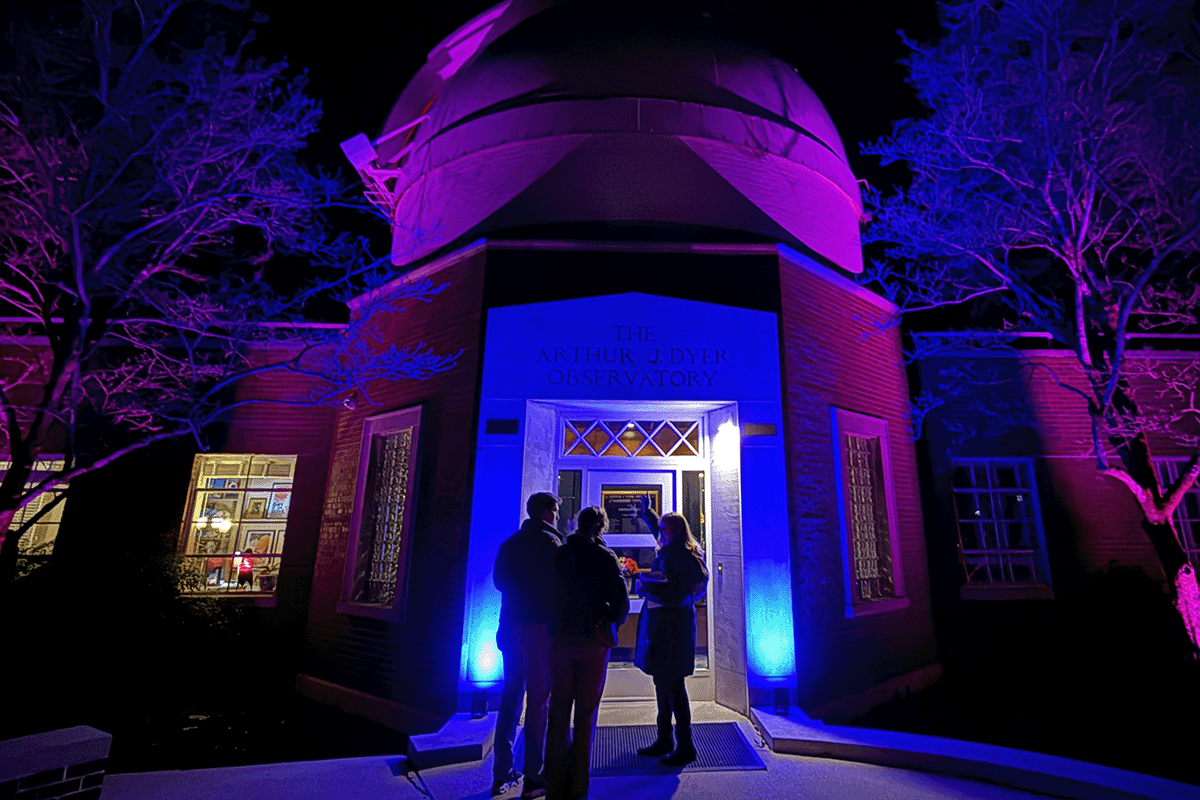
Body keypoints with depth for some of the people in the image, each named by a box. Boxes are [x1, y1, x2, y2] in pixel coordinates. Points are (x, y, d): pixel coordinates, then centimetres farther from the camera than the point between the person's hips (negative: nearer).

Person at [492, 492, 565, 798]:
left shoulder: (510, 543, 10)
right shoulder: (550, 542, -10)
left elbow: (499, 581, 14)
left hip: (511, 625, 7)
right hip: (541, 626, -7)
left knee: (511, 696, 14)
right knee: (539, 699, 1)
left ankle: (502, 773, 20)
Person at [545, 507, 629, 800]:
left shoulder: (558, 555, 1)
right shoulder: (605, 556, -7)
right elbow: (623, 601, -9)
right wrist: (610, 626, 8)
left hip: (560, 640, 2)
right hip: (593, 642, -2)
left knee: (559, 712, 11)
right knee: (586, 714, 9)